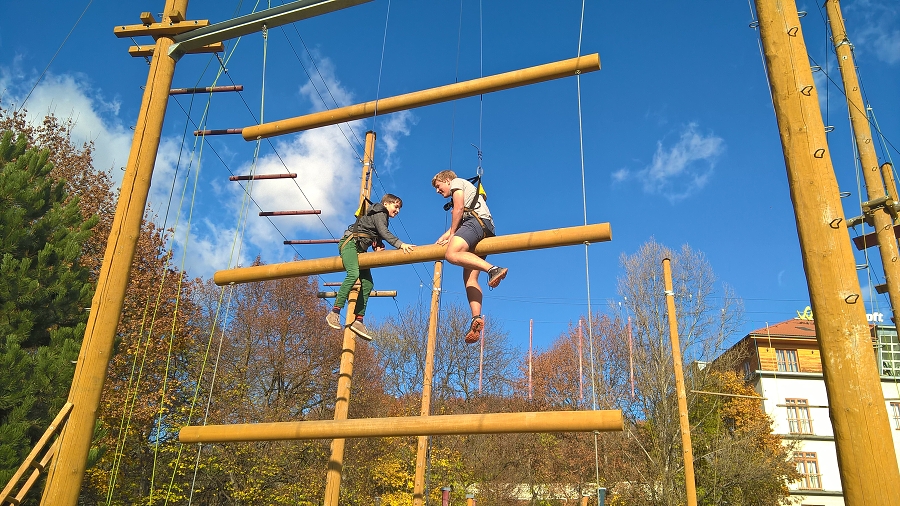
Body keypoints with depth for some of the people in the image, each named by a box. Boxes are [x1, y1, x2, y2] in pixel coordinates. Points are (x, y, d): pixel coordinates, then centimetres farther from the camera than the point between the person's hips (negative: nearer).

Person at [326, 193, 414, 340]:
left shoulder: (382, 217, 22)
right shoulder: (379, 213, -6)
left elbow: (378, 237, 22)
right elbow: (384, 233, -22)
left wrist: (378, 246, -1)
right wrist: (400, 244, -34)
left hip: (360, 249, 10)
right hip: (350, 243, -10)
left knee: (368, 283, -2)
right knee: (353, 274, -31)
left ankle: (358, 321, -4)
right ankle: (334, 313, -33)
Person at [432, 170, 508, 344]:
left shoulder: (457, 182, 14)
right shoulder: (467, 191, 40)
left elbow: (459, 208, -2)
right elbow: (457, 224, 33)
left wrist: (451, 234, 0)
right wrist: (444, 237, 25)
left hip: (478, 219, -9)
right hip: (485, 231, 9)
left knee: (451, 254, -33)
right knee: (470, 279, -6)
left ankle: (493, 269, -46)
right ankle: (476, 318, -22)